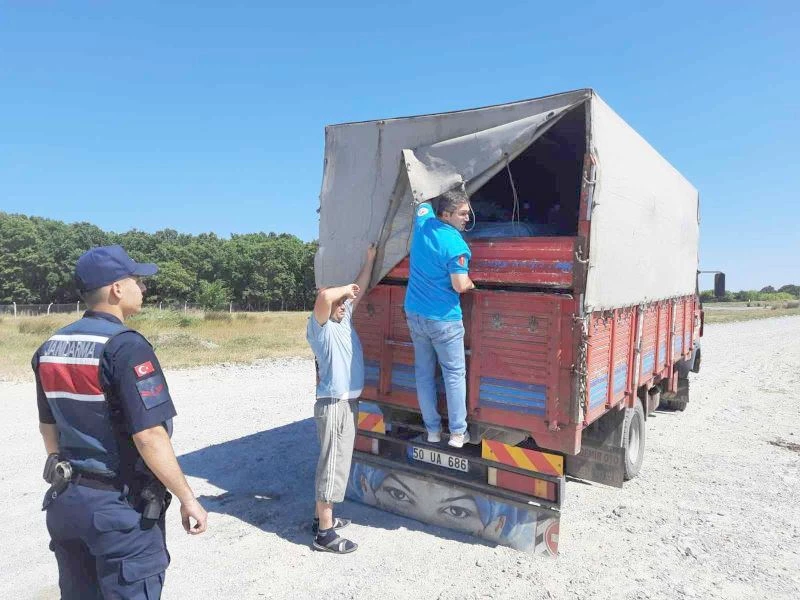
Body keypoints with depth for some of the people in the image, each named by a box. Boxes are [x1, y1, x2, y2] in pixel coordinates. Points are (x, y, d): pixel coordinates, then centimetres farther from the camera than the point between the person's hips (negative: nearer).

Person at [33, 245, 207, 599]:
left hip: (65, 500, 8)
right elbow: (149, 437, -25)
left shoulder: (51, 348, 4)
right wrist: (187, 499, -16)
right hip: (120, 506, -8)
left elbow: (49, 428, 14)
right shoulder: (125, 346, -21)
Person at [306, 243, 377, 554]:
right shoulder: (320, 326, -11)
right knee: (333, 463, -5)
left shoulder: (344, 319, 13)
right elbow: (324, 295, -32)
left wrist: (370, 259, 25)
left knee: (337, 461, 16)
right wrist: (346, 289, -14)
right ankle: (325, 533, 3)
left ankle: (322, 517, 28)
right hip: (334, 404, -9)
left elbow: (360, 290, 24)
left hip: (349, 402, 9)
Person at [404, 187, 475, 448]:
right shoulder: (456, 245, -20)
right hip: (443, 319, -7)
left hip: (414, 313, 7)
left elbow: (424, 201, 23)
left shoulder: (423, 219, 0)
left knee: (424, 372, 12)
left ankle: (432, 429, 21)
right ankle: (458, 433, 11)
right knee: (454, 373, 6)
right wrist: (471, 283, 2)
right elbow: (460, 286, -18)